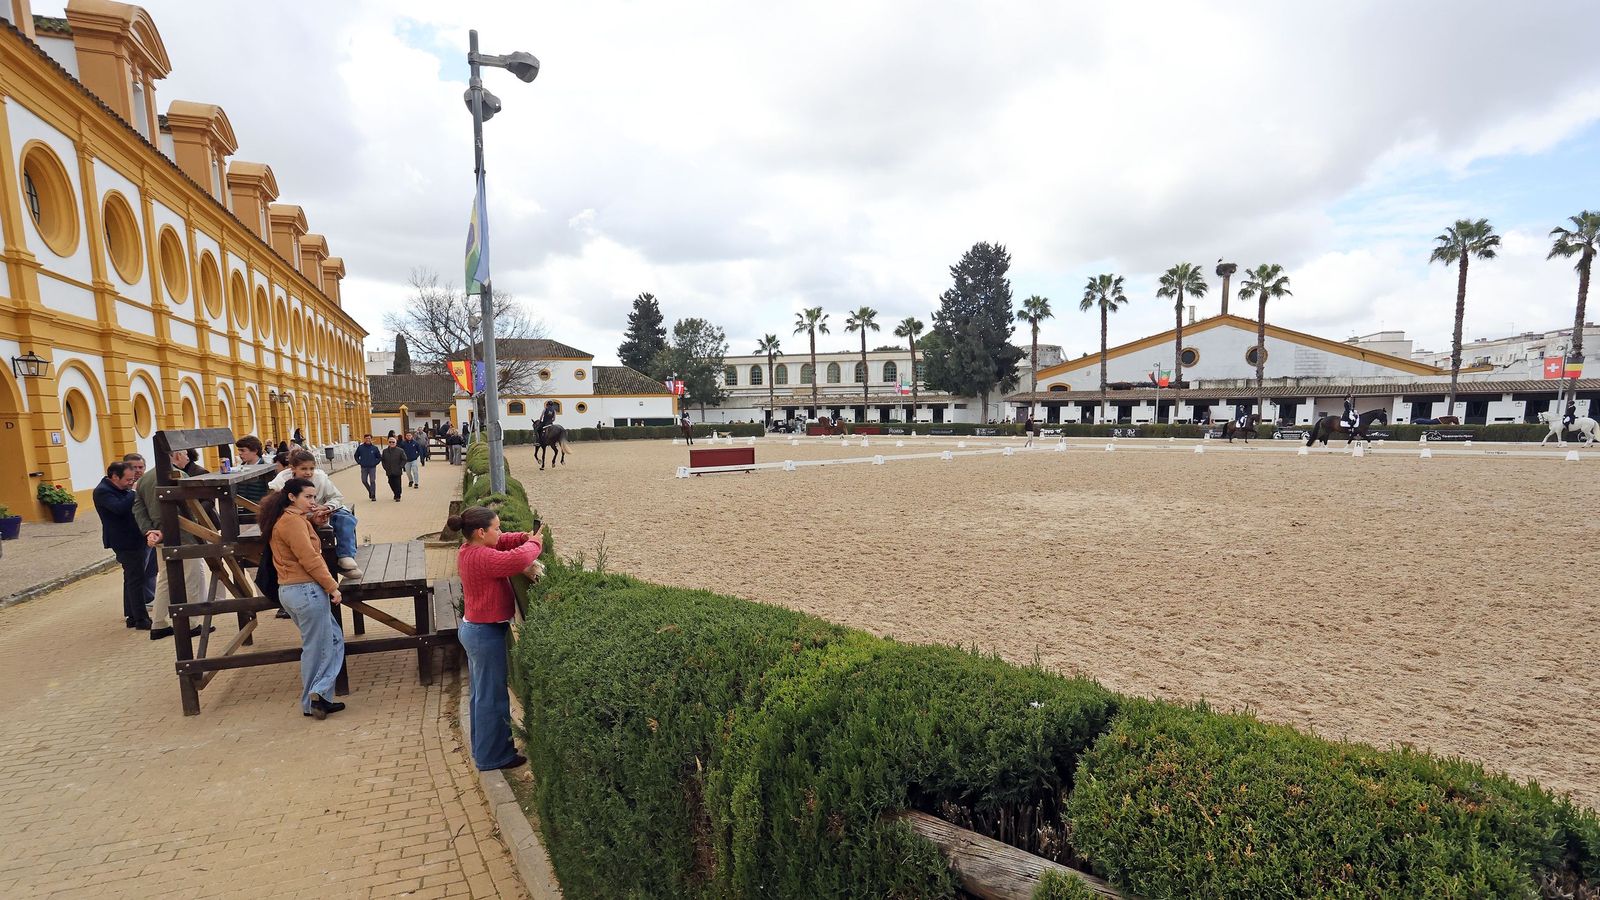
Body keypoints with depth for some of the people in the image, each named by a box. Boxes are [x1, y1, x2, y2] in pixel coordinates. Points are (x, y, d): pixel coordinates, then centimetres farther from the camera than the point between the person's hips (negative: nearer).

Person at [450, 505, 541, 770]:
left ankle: (482, 747, 38)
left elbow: (504, 542, 12)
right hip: (486, 634, -10)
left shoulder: (470, 550, 4)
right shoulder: (481, 558, -27)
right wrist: (534, 544, -18)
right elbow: (517, 560, -38)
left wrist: (526, 538, -7)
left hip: (474, 629, 10)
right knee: (492, 696, 4)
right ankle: (492, 756, 19)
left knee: (480, 693, 22)